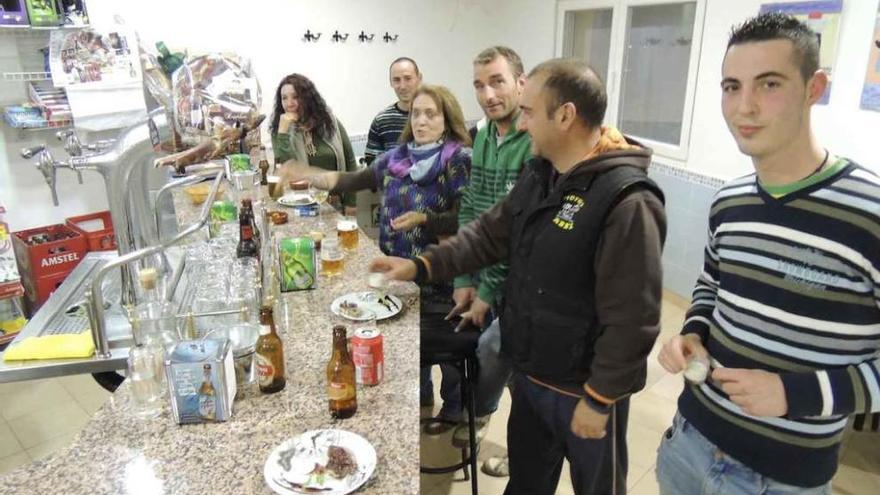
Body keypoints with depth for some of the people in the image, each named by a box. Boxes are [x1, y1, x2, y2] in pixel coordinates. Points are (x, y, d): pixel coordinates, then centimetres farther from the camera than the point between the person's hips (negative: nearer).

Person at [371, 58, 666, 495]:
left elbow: (631, 321, -25)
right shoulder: (538, 173, 1)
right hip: (529, 373, 8)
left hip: (583, 388, -7)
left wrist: (598, 400, -18)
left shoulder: (626, 201, -27)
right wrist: (421, 266, -3)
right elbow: (490, 234, 6)